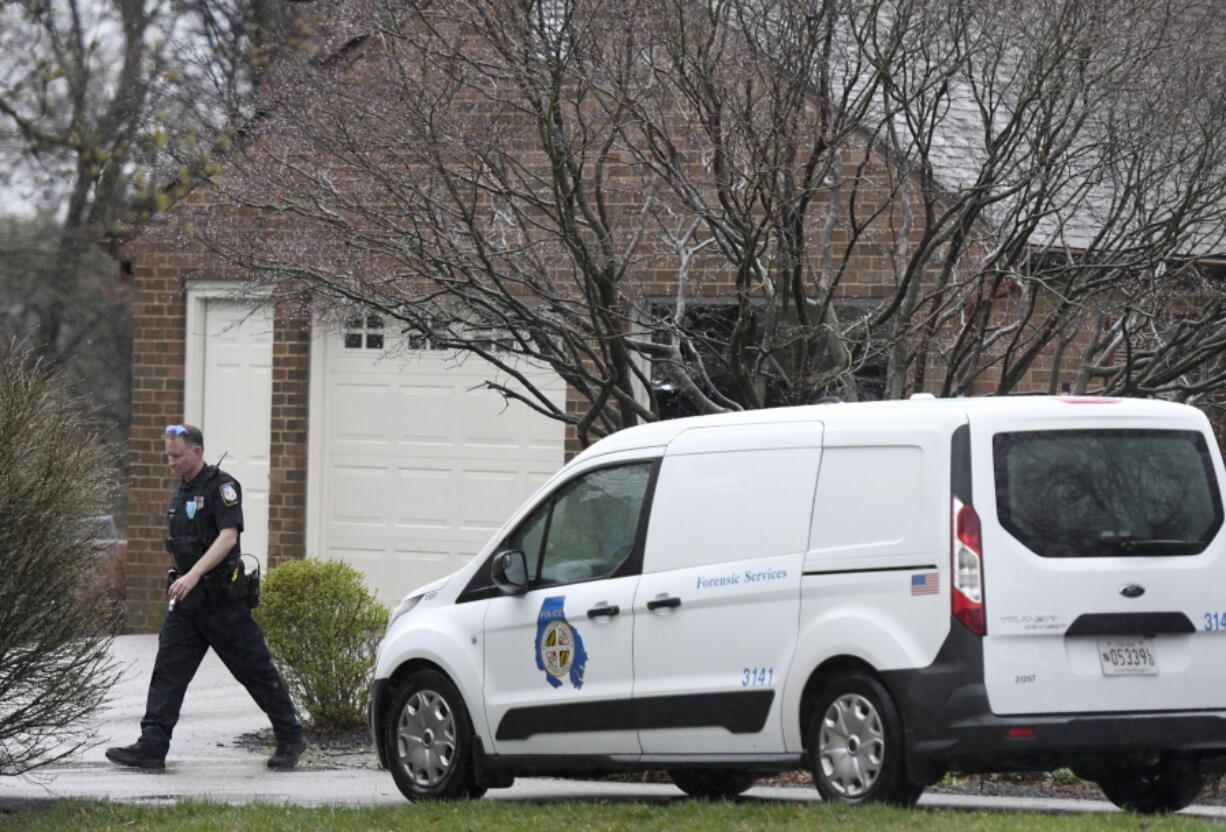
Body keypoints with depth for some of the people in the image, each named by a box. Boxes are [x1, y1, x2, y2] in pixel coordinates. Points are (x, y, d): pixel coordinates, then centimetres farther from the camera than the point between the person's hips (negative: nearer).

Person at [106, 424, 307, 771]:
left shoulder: (222, 486, -11)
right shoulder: (181, 491, 14)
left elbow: (228, 537, -23)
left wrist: (194, 574, -33)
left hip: (222, 598, -7)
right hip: (185, 599, 7)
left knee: (255, 670, 1)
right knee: (168, 670, -4)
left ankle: (291, 739, 13)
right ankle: (152, 746, -9)